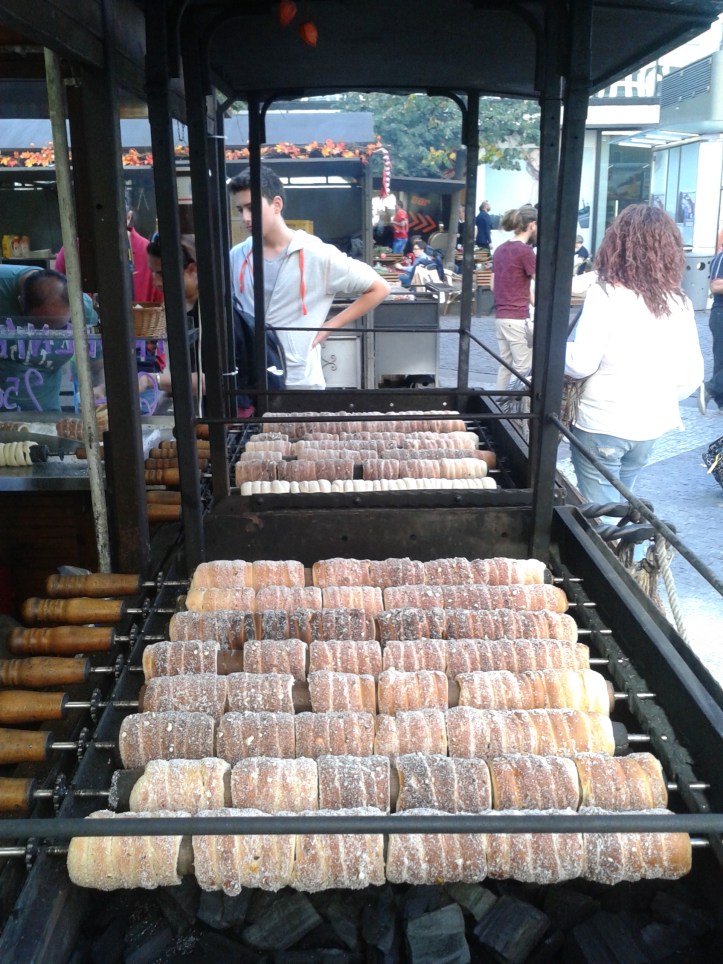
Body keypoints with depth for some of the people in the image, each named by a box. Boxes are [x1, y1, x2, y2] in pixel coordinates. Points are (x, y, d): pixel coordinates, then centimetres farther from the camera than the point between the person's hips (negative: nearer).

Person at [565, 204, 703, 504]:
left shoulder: (606, 294, -15)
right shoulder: (680, 303, 1)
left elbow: (581, 364, -17)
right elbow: (691, 375, 4)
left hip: (602, 424, -5)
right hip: (650, 426, 6)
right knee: (618, 503, 24)